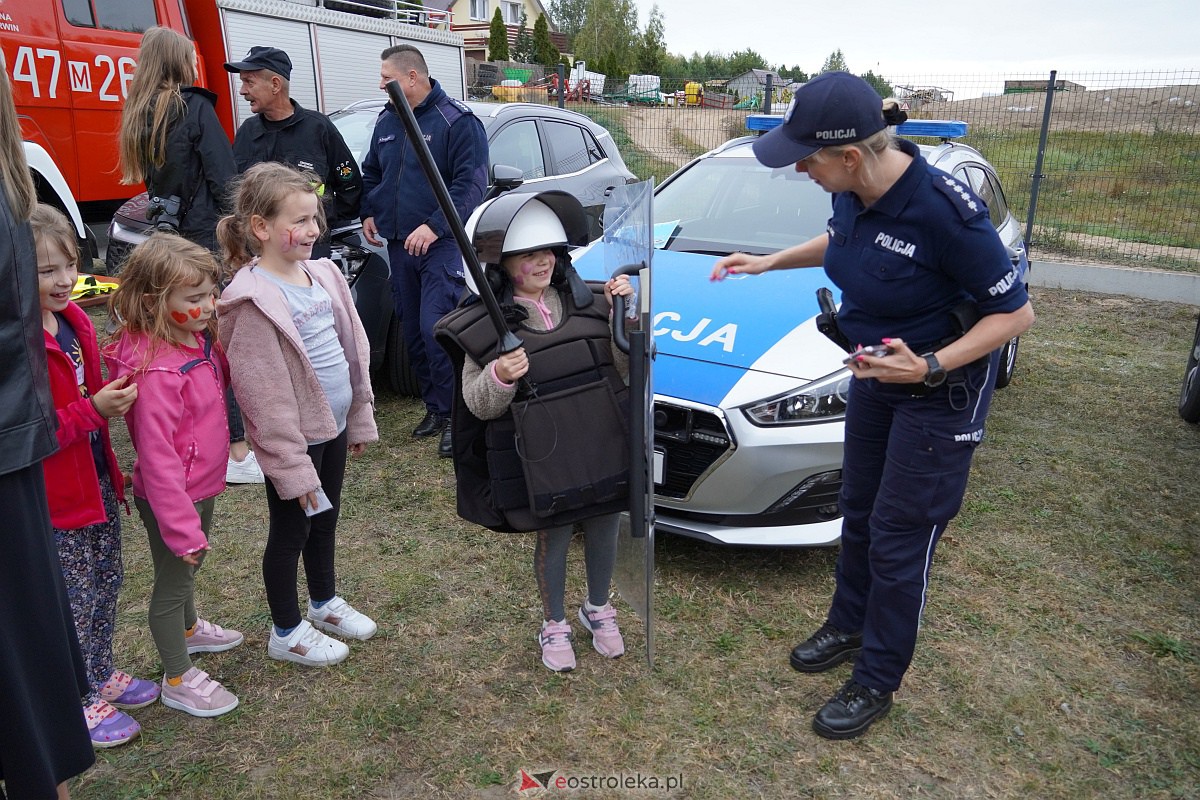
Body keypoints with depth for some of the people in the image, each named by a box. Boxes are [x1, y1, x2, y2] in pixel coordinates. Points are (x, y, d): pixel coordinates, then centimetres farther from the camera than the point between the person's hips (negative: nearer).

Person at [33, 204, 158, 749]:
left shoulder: (73, 319, 3)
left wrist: (114, 394, 3)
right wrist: (92, 411, -30)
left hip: (96, 478, 8)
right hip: (53, 496, -8)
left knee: (105, 585, 22)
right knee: (72, 601, 8)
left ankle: (101, 674, 42)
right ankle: (76, 700, 29)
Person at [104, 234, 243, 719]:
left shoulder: (197, 340, -3)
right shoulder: (157, 372, -32)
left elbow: (221, 378, 19)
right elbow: (157, 458, -30)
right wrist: (181, 526, -27)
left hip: (202, 487, 9)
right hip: (174, 497, -9)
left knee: (190, 566, 29)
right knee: (173, 579, 10)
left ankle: (189, 630, 55)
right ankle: (178, 679, 29)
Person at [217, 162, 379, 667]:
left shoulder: (323, 274, 3)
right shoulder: (254, 299, -21)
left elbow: (353, 349, 10)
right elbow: (265, 394, -21)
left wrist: (360, 417, 11)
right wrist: (292, 464, -19)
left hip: (333, 425, 7)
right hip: (295, 436, -7)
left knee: (325, 520, 23)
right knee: (291, 531, 10)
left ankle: (324, 602, 45)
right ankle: (286, 633, 30)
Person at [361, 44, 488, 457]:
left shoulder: (457, 121, -8)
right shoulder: (387, 121, 14)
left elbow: (471, 183, -15)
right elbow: (371, 172, 26)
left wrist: (435, 226, -22)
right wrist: (368, 212, 9)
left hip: (442, 244, -7)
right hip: (399, 244, 8)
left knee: (436, 329, -16)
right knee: (412, 331, 10)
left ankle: (453, 415, -3)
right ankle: (434, 407, 23)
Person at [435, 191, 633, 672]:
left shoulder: (586, 303, 0)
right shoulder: (484, 326, -10)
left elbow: (625, 368, 2)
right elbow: (476, 404, -8)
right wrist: (498, 378, -28)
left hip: (604, 448, 4)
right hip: (540, 461, -3)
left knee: (604, 529, 18)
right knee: (553, 539, 12)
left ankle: (597, 609, 46)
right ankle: (554, 624, 39)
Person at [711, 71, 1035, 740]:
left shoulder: (944, 210, -32)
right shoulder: (855, 191, -10)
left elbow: (1016, 312, -22)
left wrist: (930, 367, -31)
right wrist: (769, 261, 10)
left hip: (942, 391, -7)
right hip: (875, 374, 7)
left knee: (899, 536, 4)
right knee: (859, 510, 20)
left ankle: (877, 683, 25)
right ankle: (848, 626, 44)